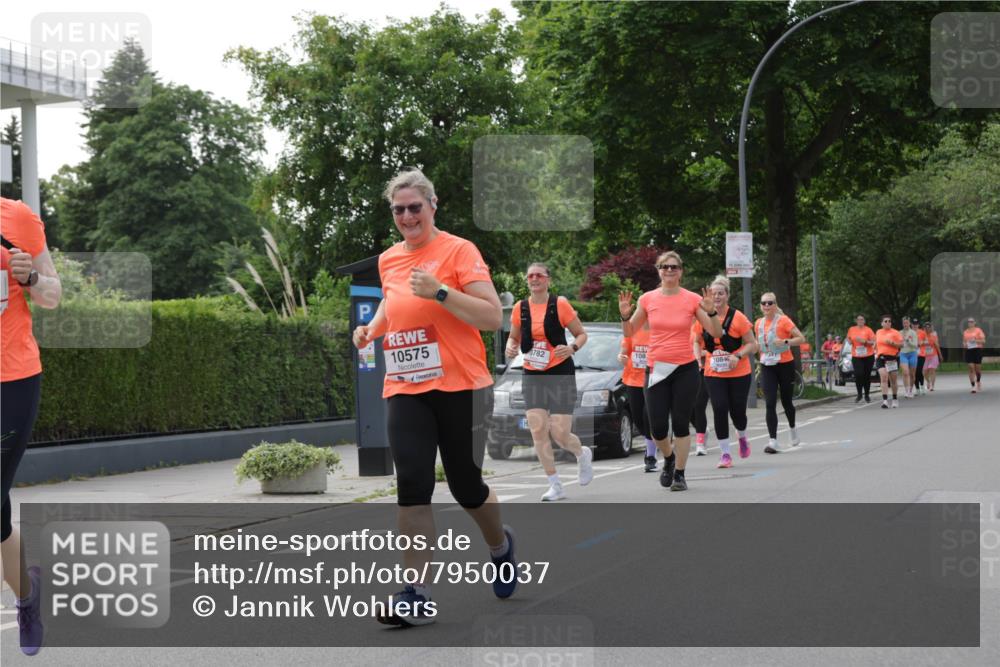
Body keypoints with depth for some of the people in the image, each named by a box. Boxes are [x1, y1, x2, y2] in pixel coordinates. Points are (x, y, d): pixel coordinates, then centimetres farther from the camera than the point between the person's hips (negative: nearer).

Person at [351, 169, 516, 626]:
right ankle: (417, 595, -9)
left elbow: (493, 318, -15)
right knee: (411, 483, -11)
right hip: (405, 390, 4)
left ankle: (501, 546, 39)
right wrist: (371, 328, 11)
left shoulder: (459, 250, -8)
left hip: (461, 387, -4)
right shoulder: (388, 259, 10)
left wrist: (440, 292, -25)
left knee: (466, 486, 6)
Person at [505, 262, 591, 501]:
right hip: (532, 375, 3)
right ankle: (555, 486, 2)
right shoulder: (520, 308, 4)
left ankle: (582, 454, 27)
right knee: (537, 430, -8)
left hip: (561, 373, -3)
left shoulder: (560, 304, -6)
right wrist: (511, 347, -5)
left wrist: (572, 347, -19)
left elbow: (581, 334, 2)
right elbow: (514, 337, 18)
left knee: (559, 433, -9)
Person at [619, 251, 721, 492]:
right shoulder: (647, 299, 2)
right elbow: (629, 332, 11)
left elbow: (716, 332, -2)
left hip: (685, 368, -1)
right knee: (658, 427, 0)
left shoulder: (693, 300, -2)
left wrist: (711, 311, -19)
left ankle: (680, 474, 12)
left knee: (681, 424, -1)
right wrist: (625, 315, -8)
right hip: (656, 369, 1)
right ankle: (669, 458, 31)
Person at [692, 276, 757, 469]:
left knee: (737, 411, 3)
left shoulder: (737, 317, -9)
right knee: (719, 410, -10)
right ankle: (725, 453, -1)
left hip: (738, 373, -2)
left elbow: (752, 344, -6)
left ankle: (742, 437, 38)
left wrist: (738, 355, -21)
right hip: (713, 373, 2)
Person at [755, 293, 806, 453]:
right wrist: (757, 346, 1)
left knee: (786, 401, 11)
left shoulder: (783, 320, -10)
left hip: (785, 365, -3)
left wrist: (785, 341, -27)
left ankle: (792, 429, 41)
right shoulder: (758, 323, 5)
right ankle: (772, 441, -13)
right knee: (770, 404, -10)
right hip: (767, 367, 3)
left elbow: (801, 338, -13)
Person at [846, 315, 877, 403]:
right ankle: (859, 394, 5)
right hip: (856, 356, 1)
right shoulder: (851, 330, 5)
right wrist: (849, 340, -2)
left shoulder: (868, 330, -3)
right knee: (858, 374, -13)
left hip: (868, 356, -1)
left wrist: (864, 341, -22)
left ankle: (867, 395, 20)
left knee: (867, 376, 5)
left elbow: (873, 342, -6)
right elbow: (848, 338, 22)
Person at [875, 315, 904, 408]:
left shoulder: (895, 333, 0)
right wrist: (876, 351, 18)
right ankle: (885, 400, -23)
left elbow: (901, 345, -4)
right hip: (881, 358, 1)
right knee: (883, 378, -16)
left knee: (894, 380, 10)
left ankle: (895, 399, 30)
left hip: (893, 358, -1)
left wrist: (892, 343, -17)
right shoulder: (878, 332, 12)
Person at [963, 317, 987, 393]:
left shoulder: (978, 330, -1)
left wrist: (975, 340, -19)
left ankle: (978, 382, 36)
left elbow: (983, 341, -4)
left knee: (978, 368, 6)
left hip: (977, 350, -2)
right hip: (969, 351, 2)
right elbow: (964, 341, 20)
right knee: (971, 368, -9)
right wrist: (964, 344, -2)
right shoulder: (965, 332, 10)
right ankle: (973, 386, -11)